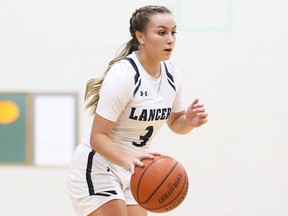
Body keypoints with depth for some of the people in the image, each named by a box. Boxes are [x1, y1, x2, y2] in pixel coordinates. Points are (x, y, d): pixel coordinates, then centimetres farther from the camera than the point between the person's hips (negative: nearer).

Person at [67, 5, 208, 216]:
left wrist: (189, 121, -10)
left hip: (131, 172, 8)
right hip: (97, 169, -8)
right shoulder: (122, 75, -24)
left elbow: (175, 123, 14)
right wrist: (128, 159, -43)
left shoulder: (172, 75, -2)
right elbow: (97, 137, -25)